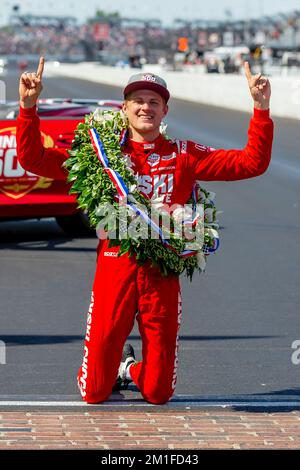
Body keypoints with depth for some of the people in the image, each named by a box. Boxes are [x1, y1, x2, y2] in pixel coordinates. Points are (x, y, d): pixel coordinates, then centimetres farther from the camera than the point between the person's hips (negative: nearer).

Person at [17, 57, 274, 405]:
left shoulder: (183, 156, 9)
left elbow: (252, 163, 3)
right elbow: (34, 159, 3)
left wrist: (261, 109, -7)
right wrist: (28, 107, -8)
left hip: (162, 272, 1)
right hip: (115, 266, -1)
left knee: (158, 393, 5)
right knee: (94, 393, 1)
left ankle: (133, 370, 40)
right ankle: (114, 365, 37)